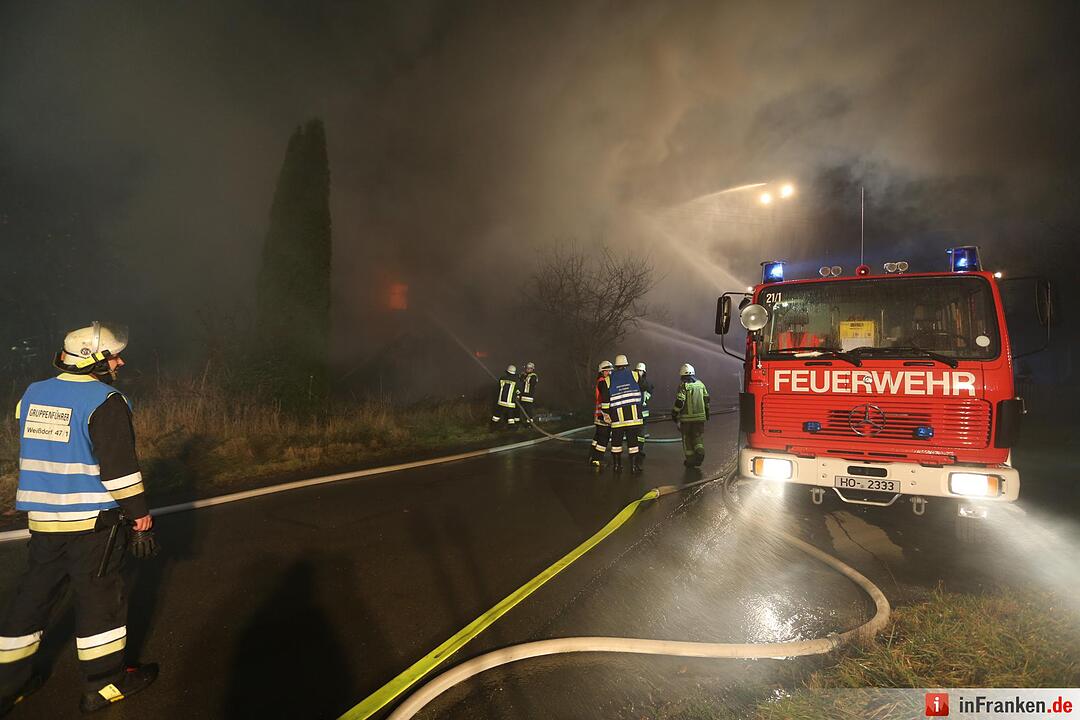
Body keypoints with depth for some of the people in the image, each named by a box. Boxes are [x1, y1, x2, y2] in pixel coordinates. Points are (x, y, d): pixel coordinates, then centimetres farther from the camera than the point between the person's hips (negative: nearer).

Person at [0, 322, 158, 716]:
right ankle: (104, 683, 17)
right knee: (100, 595, 5)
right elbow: (118, 465, -19)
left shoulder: (32, 394, 7)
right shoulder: (105, 401, -17)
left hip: (42, 518, 7)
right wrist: (139, 510, -9)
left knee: (34, 594, 18)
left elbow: (35, 451, 18)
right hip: (92, 520, -7)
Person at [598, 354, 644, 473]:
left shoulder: (608, 380, 4)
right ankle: (634, 465, 4)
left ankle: (616, 465, 18)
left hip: (617, 415, 1)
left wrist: (607, 414, 9)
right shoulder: (635, 375, 2)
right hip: (633, 414, -1)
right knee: (632, 439, 3)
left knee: (616, 440, 10)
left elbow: (605, 400, 2)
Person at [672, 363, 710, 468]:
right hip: (700, 416, 4)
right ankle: (700, 451, -11)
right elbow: (706, 399, 13)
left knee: (687, 438, 8)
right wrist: (707, 413, 24)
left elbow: (679, 402, -16)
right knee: (698, 436, 14)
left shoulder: (683, 385, -10)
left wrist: (674, 414, -5)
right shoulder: (700, 384, 8)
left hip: (687, 417, -4)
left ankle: (690, 460, 11)